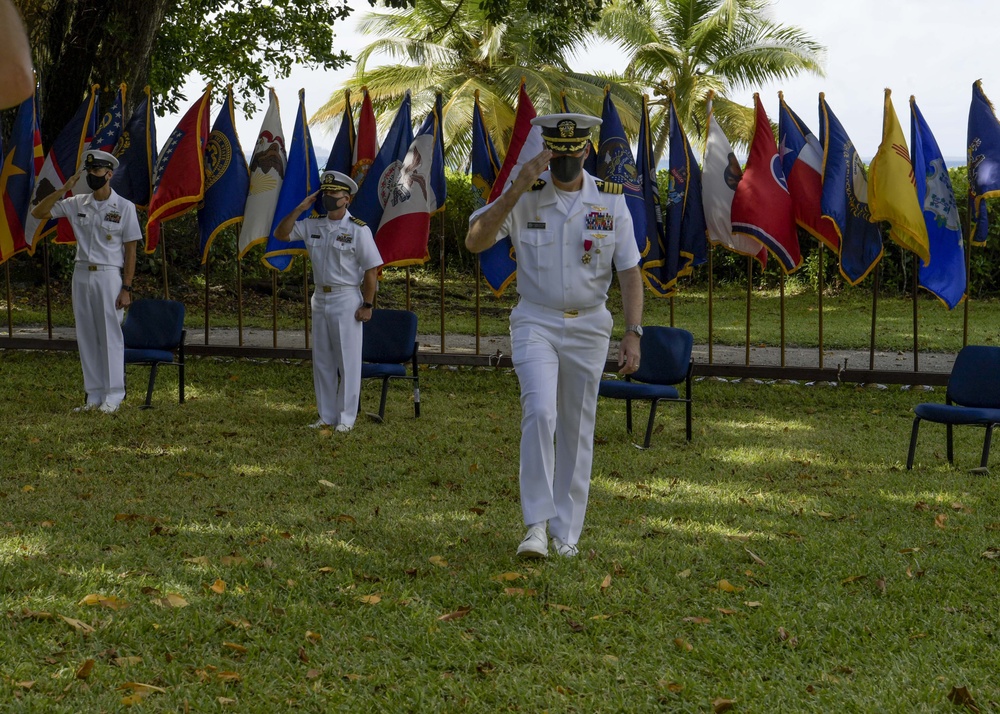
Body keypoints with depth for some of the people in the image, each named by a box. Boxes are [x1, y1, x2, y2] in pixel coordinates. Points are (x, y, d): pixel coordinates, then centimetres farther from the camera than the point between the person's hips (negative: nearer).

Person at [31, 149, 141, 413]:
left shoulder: (124, 207, -4)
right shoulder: (77, 204, 7)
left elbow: (130, 250, -5)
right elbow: (38, 213, 7)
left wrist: (126, 288, -11)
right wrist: (63, 190, -5)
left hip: (109, 275, -5)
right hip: (81, 274, 5)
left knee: (111, 335, -4)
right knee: (86, 337, 7)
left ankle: (113, 396, 0)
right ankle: (94, 396, 13)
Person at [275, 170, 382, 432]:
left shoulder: (358, 230, -8)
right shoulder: (313, 226, 8)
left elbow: (371, 269, -9)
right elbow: (280, 234, 9)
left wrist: (367, 305, -13)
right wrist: (299, 209, -2)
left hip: (346, 300, -6)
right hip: (320, 299, 6)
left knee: (348, 361, -1)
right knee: (322, 361, 11)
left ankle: (346, 418, 6)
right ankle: (327, 416, 20)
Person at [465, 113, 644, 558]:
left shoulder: (610, 201, 1)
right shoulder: (525, 196, -3)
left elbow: (629, 270, 2)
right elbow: (474, 242, -13)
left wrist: (633, 332, -8)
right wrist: (516, 190, -21)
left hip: (588, 327, 2)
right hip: (536, 324, -2)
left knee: (577, 430, 6)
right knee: (539, 412, -21)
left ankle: (566, 533, 16)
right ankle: (536, 525, -16)